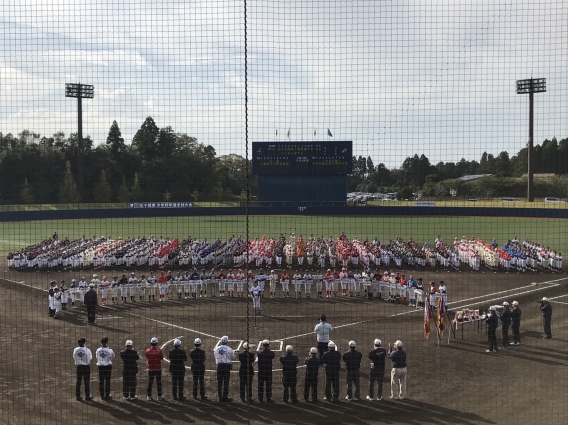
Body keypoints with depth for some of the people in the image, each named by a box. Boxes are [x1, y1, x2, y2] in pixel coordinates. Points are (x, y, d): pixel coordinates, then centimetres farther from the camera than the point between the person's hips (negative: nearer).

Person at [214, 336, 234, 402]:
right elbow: (232, 357, 7)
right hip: (227, 366, -3)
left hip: (219, 366, 3)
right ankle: (225, 397, 6)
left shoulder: (216, 349, 1)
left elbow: (216, 358, 8)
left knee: (219, 382, 9)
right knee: (226, 382, 4)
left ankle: (220, 397, 13)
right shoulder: (229, 349, -7)